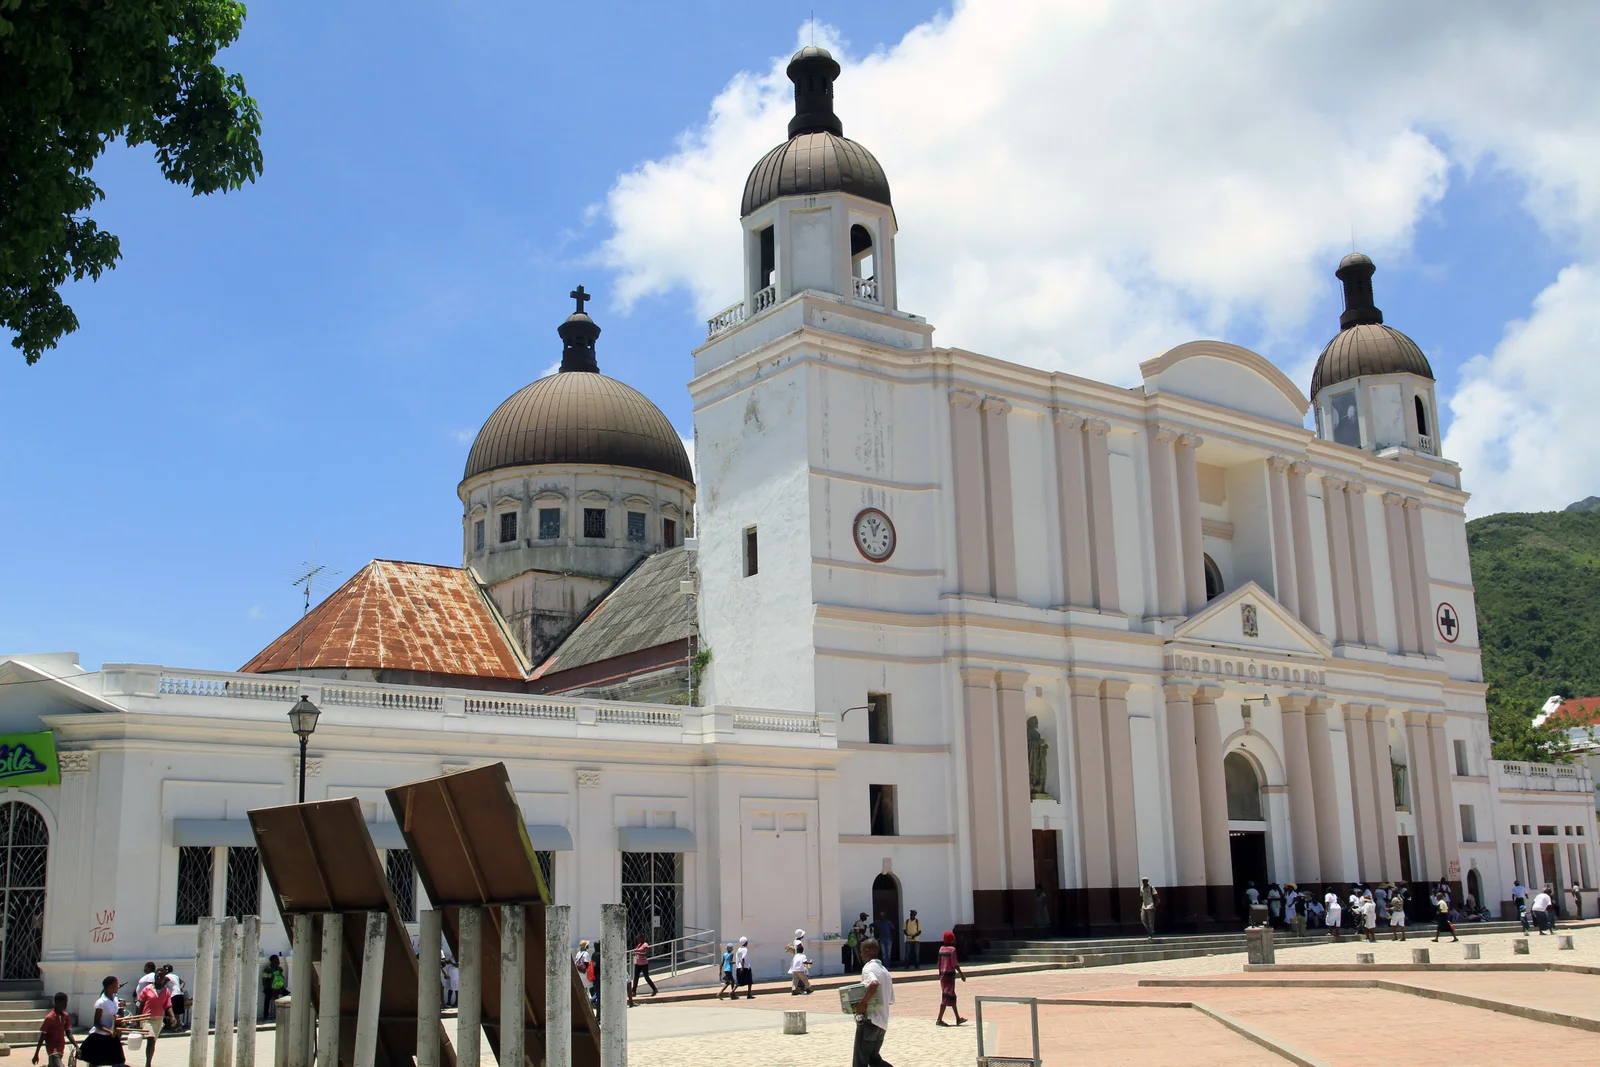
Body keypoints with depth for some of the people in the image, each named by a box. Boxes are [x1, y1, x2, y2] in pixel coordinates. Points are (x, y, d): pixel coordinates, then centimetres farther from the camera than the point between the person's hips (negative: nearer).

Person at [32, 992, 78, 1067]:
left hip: (61, 1049, 7)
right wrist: (36, 1054, -9)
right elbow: (42, 1037, -11)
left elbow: (68, 1034, 4)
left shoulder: (66, 1016, 2)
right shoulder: (49, 1018, -15)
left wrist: (76, 1046, -9)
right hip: (53, 1049, -7)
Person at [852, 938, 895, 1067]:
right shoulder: (884, 970, 17)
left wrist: (862, 1003, -23)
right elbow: (891, 1000, 20)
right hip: (882, 1022, 9)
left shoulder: (868, 968, -10)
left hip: (869, 1019, -9)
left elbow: (874, 984, -33)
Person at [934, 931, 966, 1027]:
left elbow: (939, 963, 11)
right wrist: (962, 975, -8)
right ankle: (939, 1019, -12)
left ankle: (958, 1018, 24)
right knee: (946, 997, -7)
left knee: (952, 997, 16)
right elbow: (955, 964, -15)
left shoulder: (941, 948, 8)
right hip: (950, 974, -8)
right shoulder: (952, 949, -13)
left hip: (942, 974, 8)